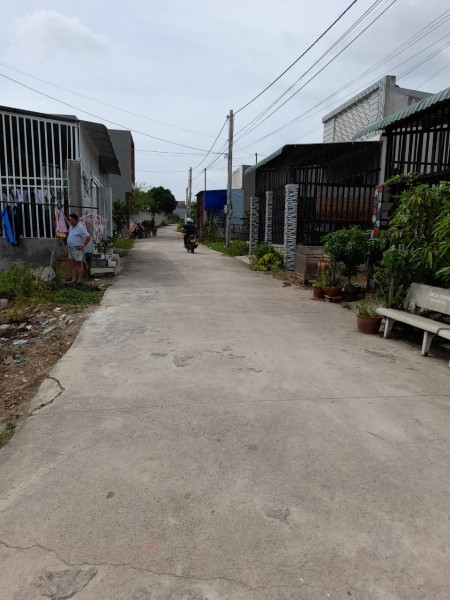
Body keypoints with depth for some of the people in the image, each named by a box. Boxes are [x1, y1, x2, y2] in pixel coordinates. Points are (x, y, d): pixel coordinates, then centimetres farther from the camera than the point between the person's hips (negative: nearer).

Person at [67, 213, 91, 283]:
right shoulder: (71, 226, 11)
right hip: (71, 249, 9)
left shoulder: (80, 227, -16)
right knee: (73, 264, 10)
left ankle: (79, 280, 2)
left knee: (79, 264, -2)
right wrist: (68, 245, 19)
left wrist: (83, 246, -18)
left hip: (77, 249, -9)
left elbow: (88, 237, -24)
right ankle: (74, 279, 14)